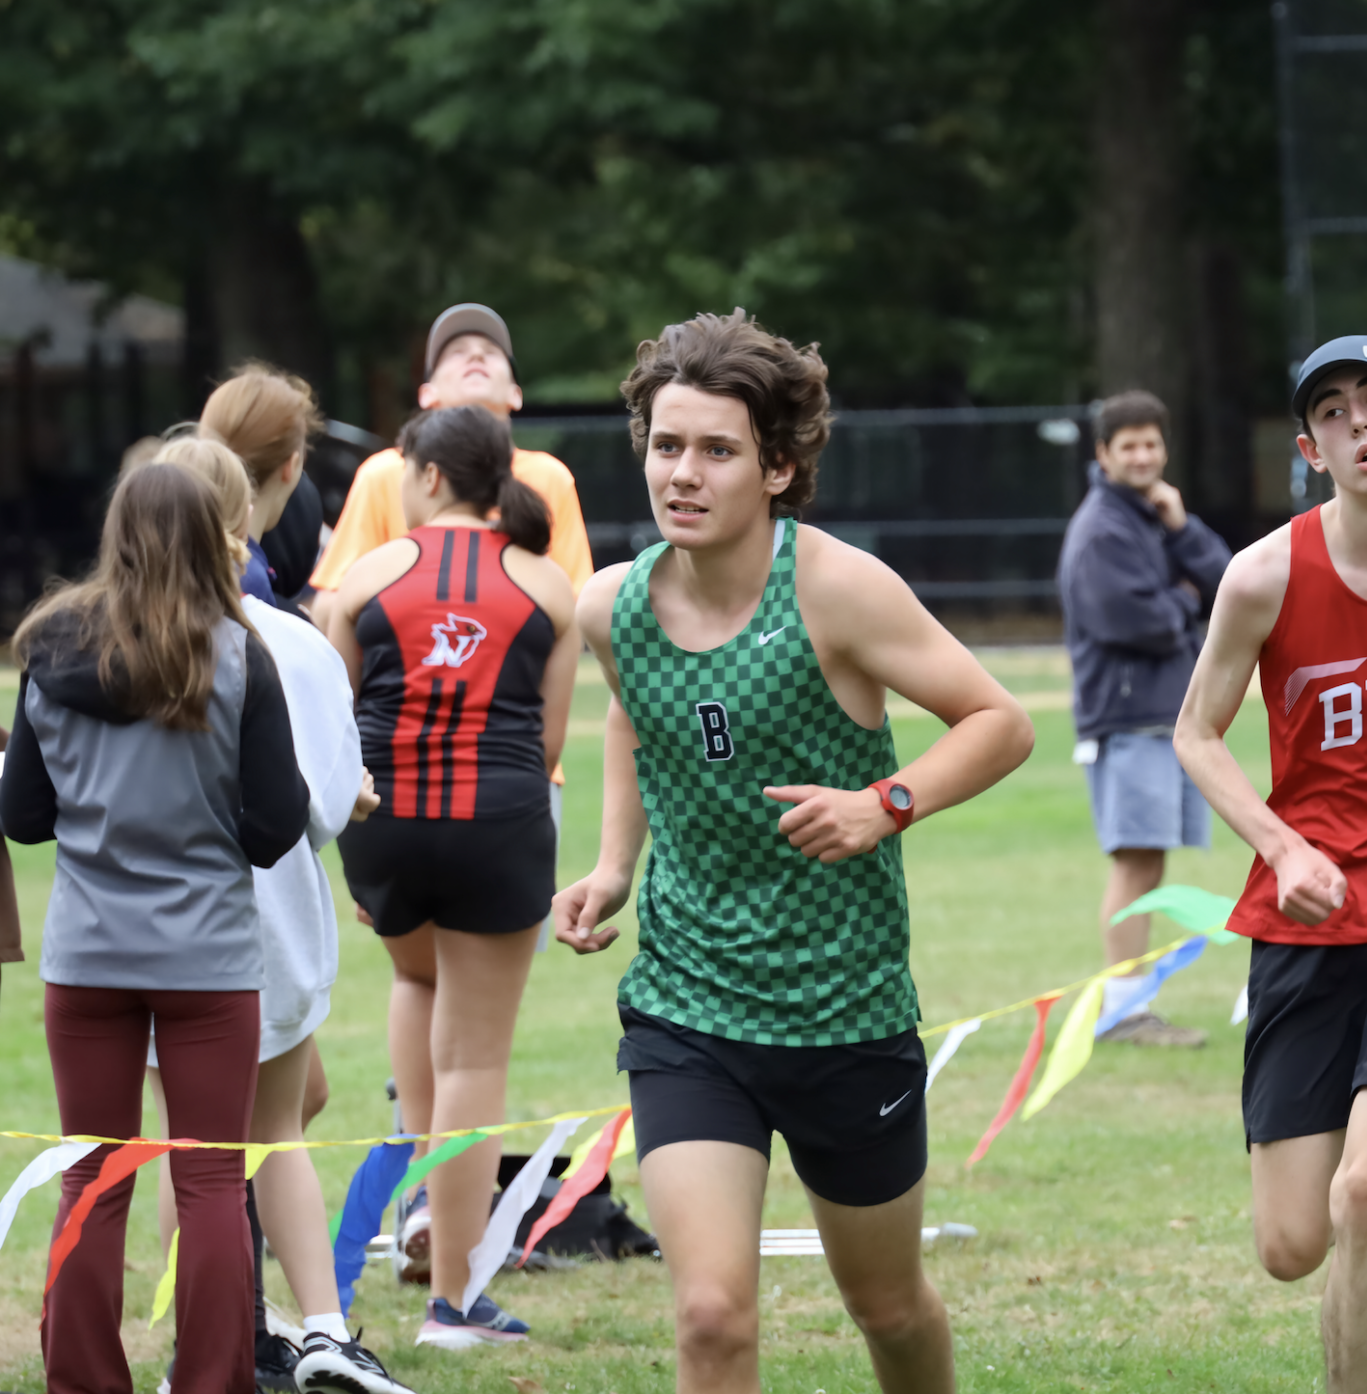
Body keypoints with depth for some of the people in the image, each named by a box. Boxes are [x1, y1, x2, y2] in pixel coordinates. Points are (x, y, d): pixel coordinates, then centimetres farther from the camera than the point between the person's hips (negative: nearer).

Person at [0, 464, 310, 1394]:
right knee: (213, 1183, 5)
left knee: (91, 1183, 10)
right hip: (208, 955, -2)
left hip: (86, 955, 2)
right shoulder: (236, 656, -9)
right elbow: (277, 826, -8)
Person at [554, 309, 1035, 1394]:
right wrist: (614, 867, 8)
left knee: (888, 1306, 18)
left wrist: (884, 806, -25)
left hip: (850, 1010, -2)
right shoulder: (613, 605, -3)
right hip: (682, 1010, 2)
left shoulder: (837, 589, -16)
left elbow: (1002, 723, -9)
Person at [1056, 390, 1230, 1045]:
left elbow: (1226, 585, 6)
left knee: (1147, 864, 10)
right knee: (1135, 861, -11)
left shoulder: (1160, 517, 17)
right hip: (1126, 716, -9)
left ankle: (1133, 1005, 13)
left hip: (1174, 714, 9)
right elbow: (1134, 619, -20)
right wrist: (1186, 600, -2)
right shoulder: (1102, 530, -10)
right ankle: (1122, 1007, -10)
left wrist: (1182, 526, -6)